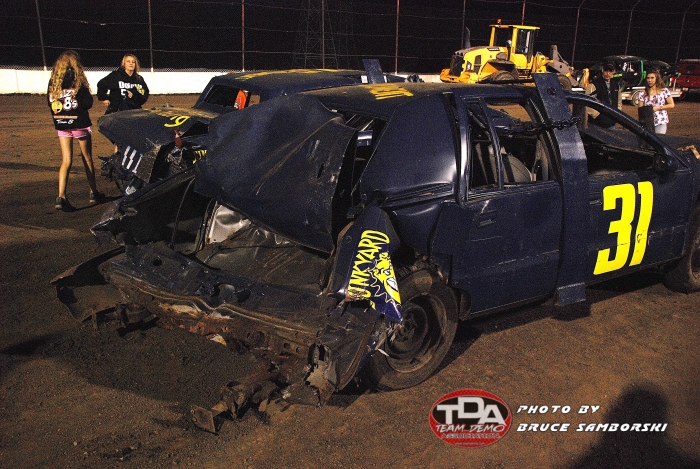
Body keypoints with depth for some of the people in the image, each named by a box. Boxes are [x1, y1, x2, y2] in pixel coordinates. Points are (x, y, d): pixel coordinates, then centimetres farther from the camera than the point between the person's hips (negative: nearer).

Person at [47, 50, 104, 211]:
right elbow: (88, 103, -13)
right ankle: (94, 193, 24)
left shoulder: (53, 82, 2)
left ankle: (61, 197, -9)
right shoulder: (77, 81, -12)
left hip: (61, 125, 4)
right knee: (87, 159, 12)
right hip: (79, 124, -4)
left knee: (66, 161, 4)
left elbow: (50, 102, 9)